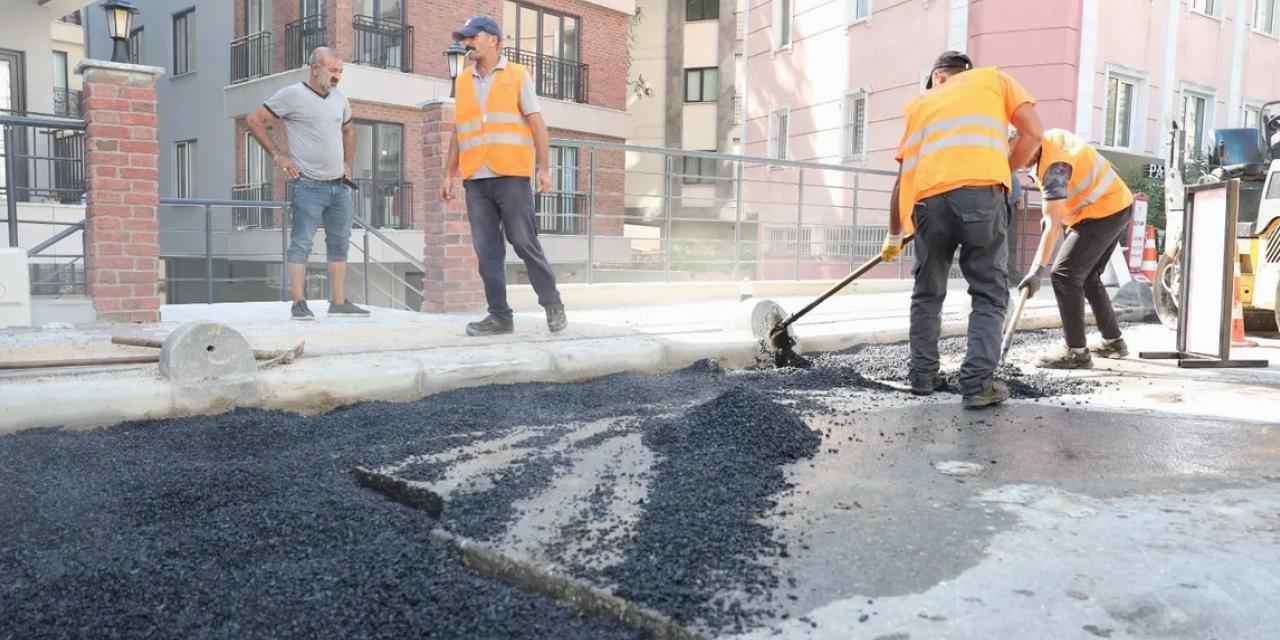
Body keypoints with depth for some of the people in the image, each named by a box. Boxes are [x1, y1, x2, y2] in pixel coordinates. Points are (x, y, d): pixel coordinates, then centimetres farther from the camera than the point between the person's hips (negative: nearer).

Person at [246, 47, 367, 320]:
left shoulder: (339, 98, 13)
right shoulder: (292, 95, -6)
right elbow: (255, 120, -4)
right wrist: (277, 154, -9)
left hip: (339, 185, 7)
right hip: (308, 185, -7)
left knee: (339, 243, 10)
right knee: (302, 243, -6)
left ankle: (339, 302, 17)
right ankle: (299, 304, -2)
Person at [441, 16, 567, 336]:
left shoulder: (518, 76, 5)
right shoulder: (462, 81, 17)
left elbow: (537, 124, 0)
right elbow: (459, 131, 19)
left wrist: (544, 168, -9)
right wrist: (450, 174, 13)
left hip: (511, 176, -4)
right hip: (476, 180, 4)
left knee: (524, 242, -4)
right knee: (487, 250, 1)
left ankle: (552, 303, 11)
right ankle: (500, 315, 6)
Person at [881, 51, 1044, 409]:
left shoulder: (922, 102, 31)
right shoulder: (994, 78, 26)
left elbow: (903, 178, 27)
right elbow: (1033, 133, 11)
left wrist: (894, 236, 35)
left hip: (930, 199, 2)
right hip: (980, 192, -2)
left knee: (928, 293, 19)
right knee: (989, 294, 7)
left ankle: (923, 376, 22)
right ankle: (978, 383, 0)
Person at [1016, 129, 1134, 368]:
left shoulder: (1054, 165, -27)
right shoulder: (1051, 137, 1)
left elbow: (1053, 225, -33)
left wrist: (1038, 271, -37)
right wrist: (1052, 213, 12)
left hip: (1104, 213, -10)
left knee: (1064, 274, -14)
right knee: (1087, 277, 19)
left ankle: (1077, 352, -13)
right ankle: (1113, 341, 29)